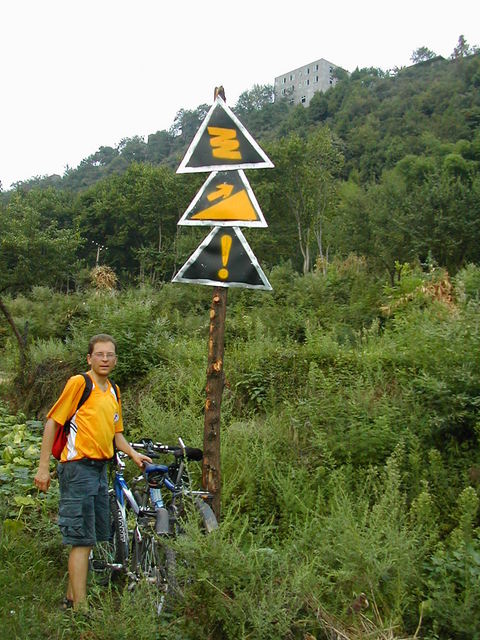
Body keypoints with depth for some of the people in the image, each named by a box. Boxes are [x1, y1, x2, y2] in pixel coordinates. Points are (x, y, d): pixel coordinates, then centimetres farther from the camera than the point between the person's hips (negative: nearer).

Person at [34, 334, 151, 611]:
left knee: (94, 537, 14)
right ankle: (80, 607, 2)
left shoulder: (114, 391, 13)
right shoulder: (79, 383, -9)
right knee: (83, 541, -6)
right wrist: (43, 466, -13)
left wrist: (133, 453, 5)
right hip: (78, 467, -8)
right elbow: (52, 422, -9)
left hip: (100, 468, 8)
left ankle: (72, 598, 27)